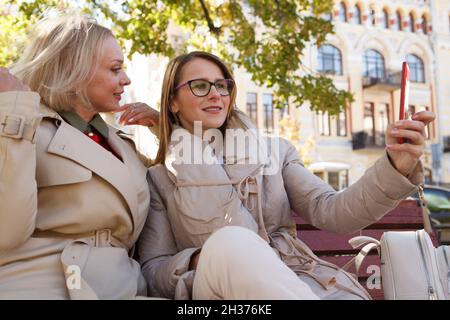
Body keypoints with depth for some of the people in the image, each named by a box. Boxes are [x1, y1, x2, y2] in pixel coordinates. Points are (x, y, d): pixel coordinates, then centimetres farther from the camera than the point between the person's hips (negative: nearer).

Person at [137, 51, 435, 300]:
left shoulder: (272, 152, 12)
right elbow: (152, 273, 4)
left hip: (300, 282, 2)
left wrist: (396, 167, -16)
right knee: (230, 242, -35)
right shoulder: (160, 180, 8)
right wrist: (204, 262, -17)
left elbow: (331, 211, 0)